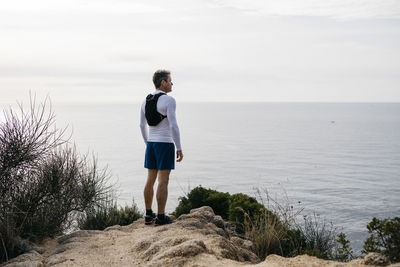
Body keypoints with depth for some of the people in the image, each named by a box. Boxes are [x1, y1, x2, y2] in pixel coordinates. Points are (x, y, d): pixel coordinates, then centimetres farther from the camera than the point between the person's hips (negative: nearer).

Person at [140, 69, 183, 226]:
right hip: (165, 144, -7)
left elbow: (142, 125, 15)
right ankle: (161, 217, 1)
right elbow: (173, 126, -18)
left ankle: (149, 216, 17)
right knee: (163, 182, -3)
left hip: (151, 145, 7)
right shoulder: (169, 100, -13)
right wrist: (179, 148, -12)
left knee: (150, 180, 11)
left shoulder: (146, 101, 10)